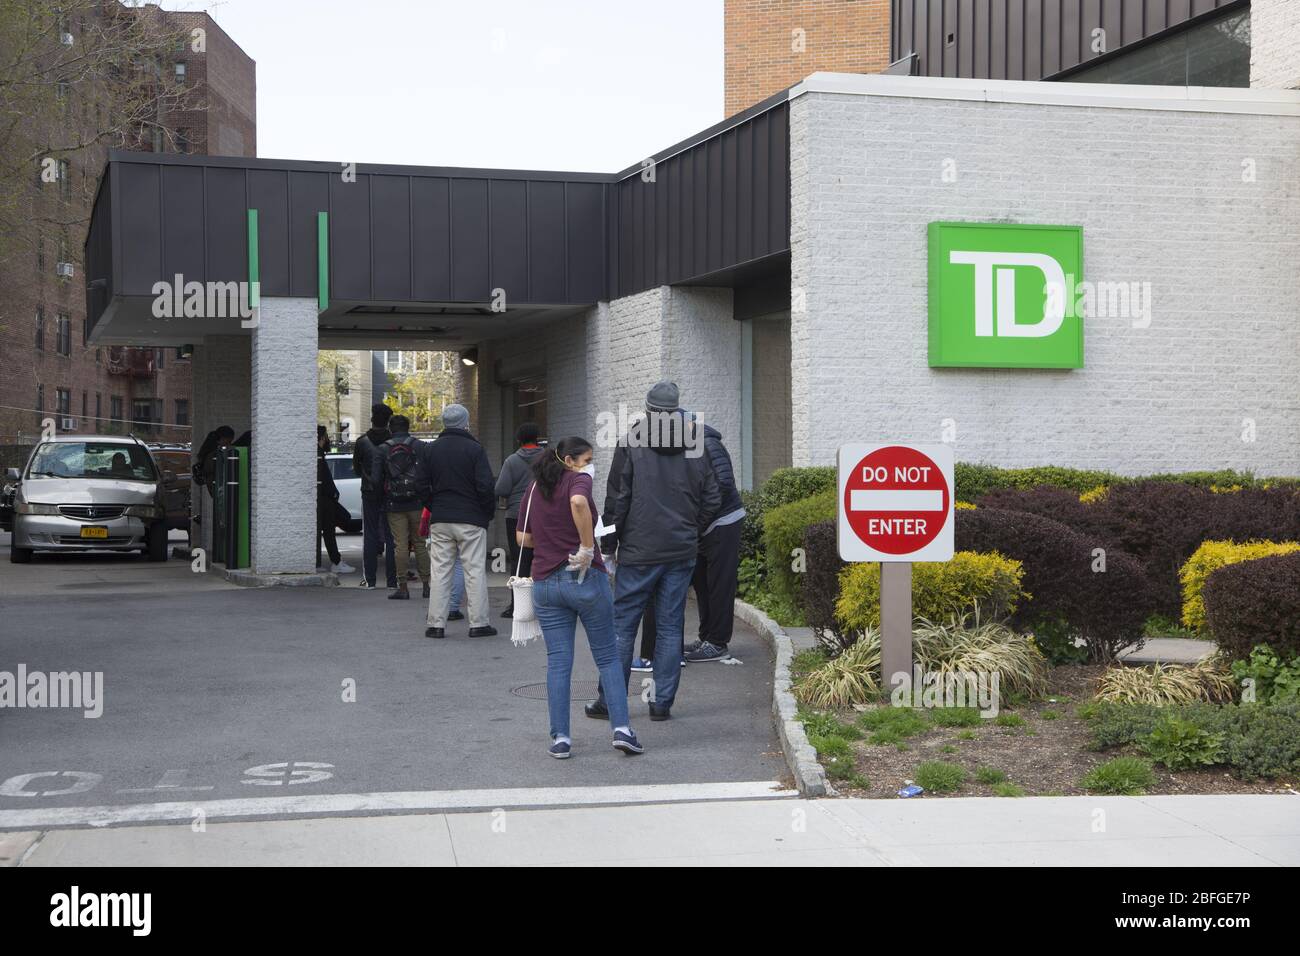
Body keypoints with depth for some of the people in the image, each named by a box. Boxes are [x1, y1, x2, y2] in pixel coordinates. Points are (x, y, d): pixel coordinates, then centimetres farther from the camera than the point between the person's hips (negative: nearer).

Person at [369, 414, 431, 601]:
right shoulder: (421, 447, 0)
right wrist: (426, 496, 9)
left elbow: (375, 479, -5)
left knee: (400, 545, 1)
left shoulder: (382, 450, 0)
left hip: (394, 506, -1)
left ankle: (402, 588, 1)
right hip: (417, 504, 1)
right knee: (420, 544, 10)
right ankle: (426, 584, 10)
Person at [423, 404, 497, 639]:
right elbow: (486, 486, -12)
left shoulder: (432, 449, 6)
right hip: (471, 519, -4)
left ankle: (436, 623, 6)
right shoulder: (474, 449, -8)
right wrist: (489, 512, 2)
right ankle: (478, 623, 2)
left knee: (440, 571, 7)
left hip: (440, 520, 4)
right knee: (475, 570, 2)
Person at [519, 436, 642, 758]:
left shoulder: (534, 489, 13)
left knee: (558, 662, 6)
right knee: (607, 656, 7)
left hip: (545, 583, 5)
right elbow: (579, 502, -30)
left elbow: (523, 538, 15)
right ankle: (621, 728, 0)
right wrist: (587, 547, -22)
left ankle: (560, 738, 4)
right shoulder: (578, 480, -6)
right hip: (585, 577, -5)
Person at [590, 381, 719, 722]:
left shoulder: (631, 444, -5)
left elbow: (617, 499, -6)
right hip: (681, 552, 3)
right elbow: (712, 498, 7)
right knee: (670, 627, 7)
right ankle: (662, 703, 7)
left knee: (622, 626, 5)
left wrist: (610, 542, 3)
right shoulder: (694, 447, 5)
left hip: (638, 551, -3)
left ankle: (610, 701, 7)